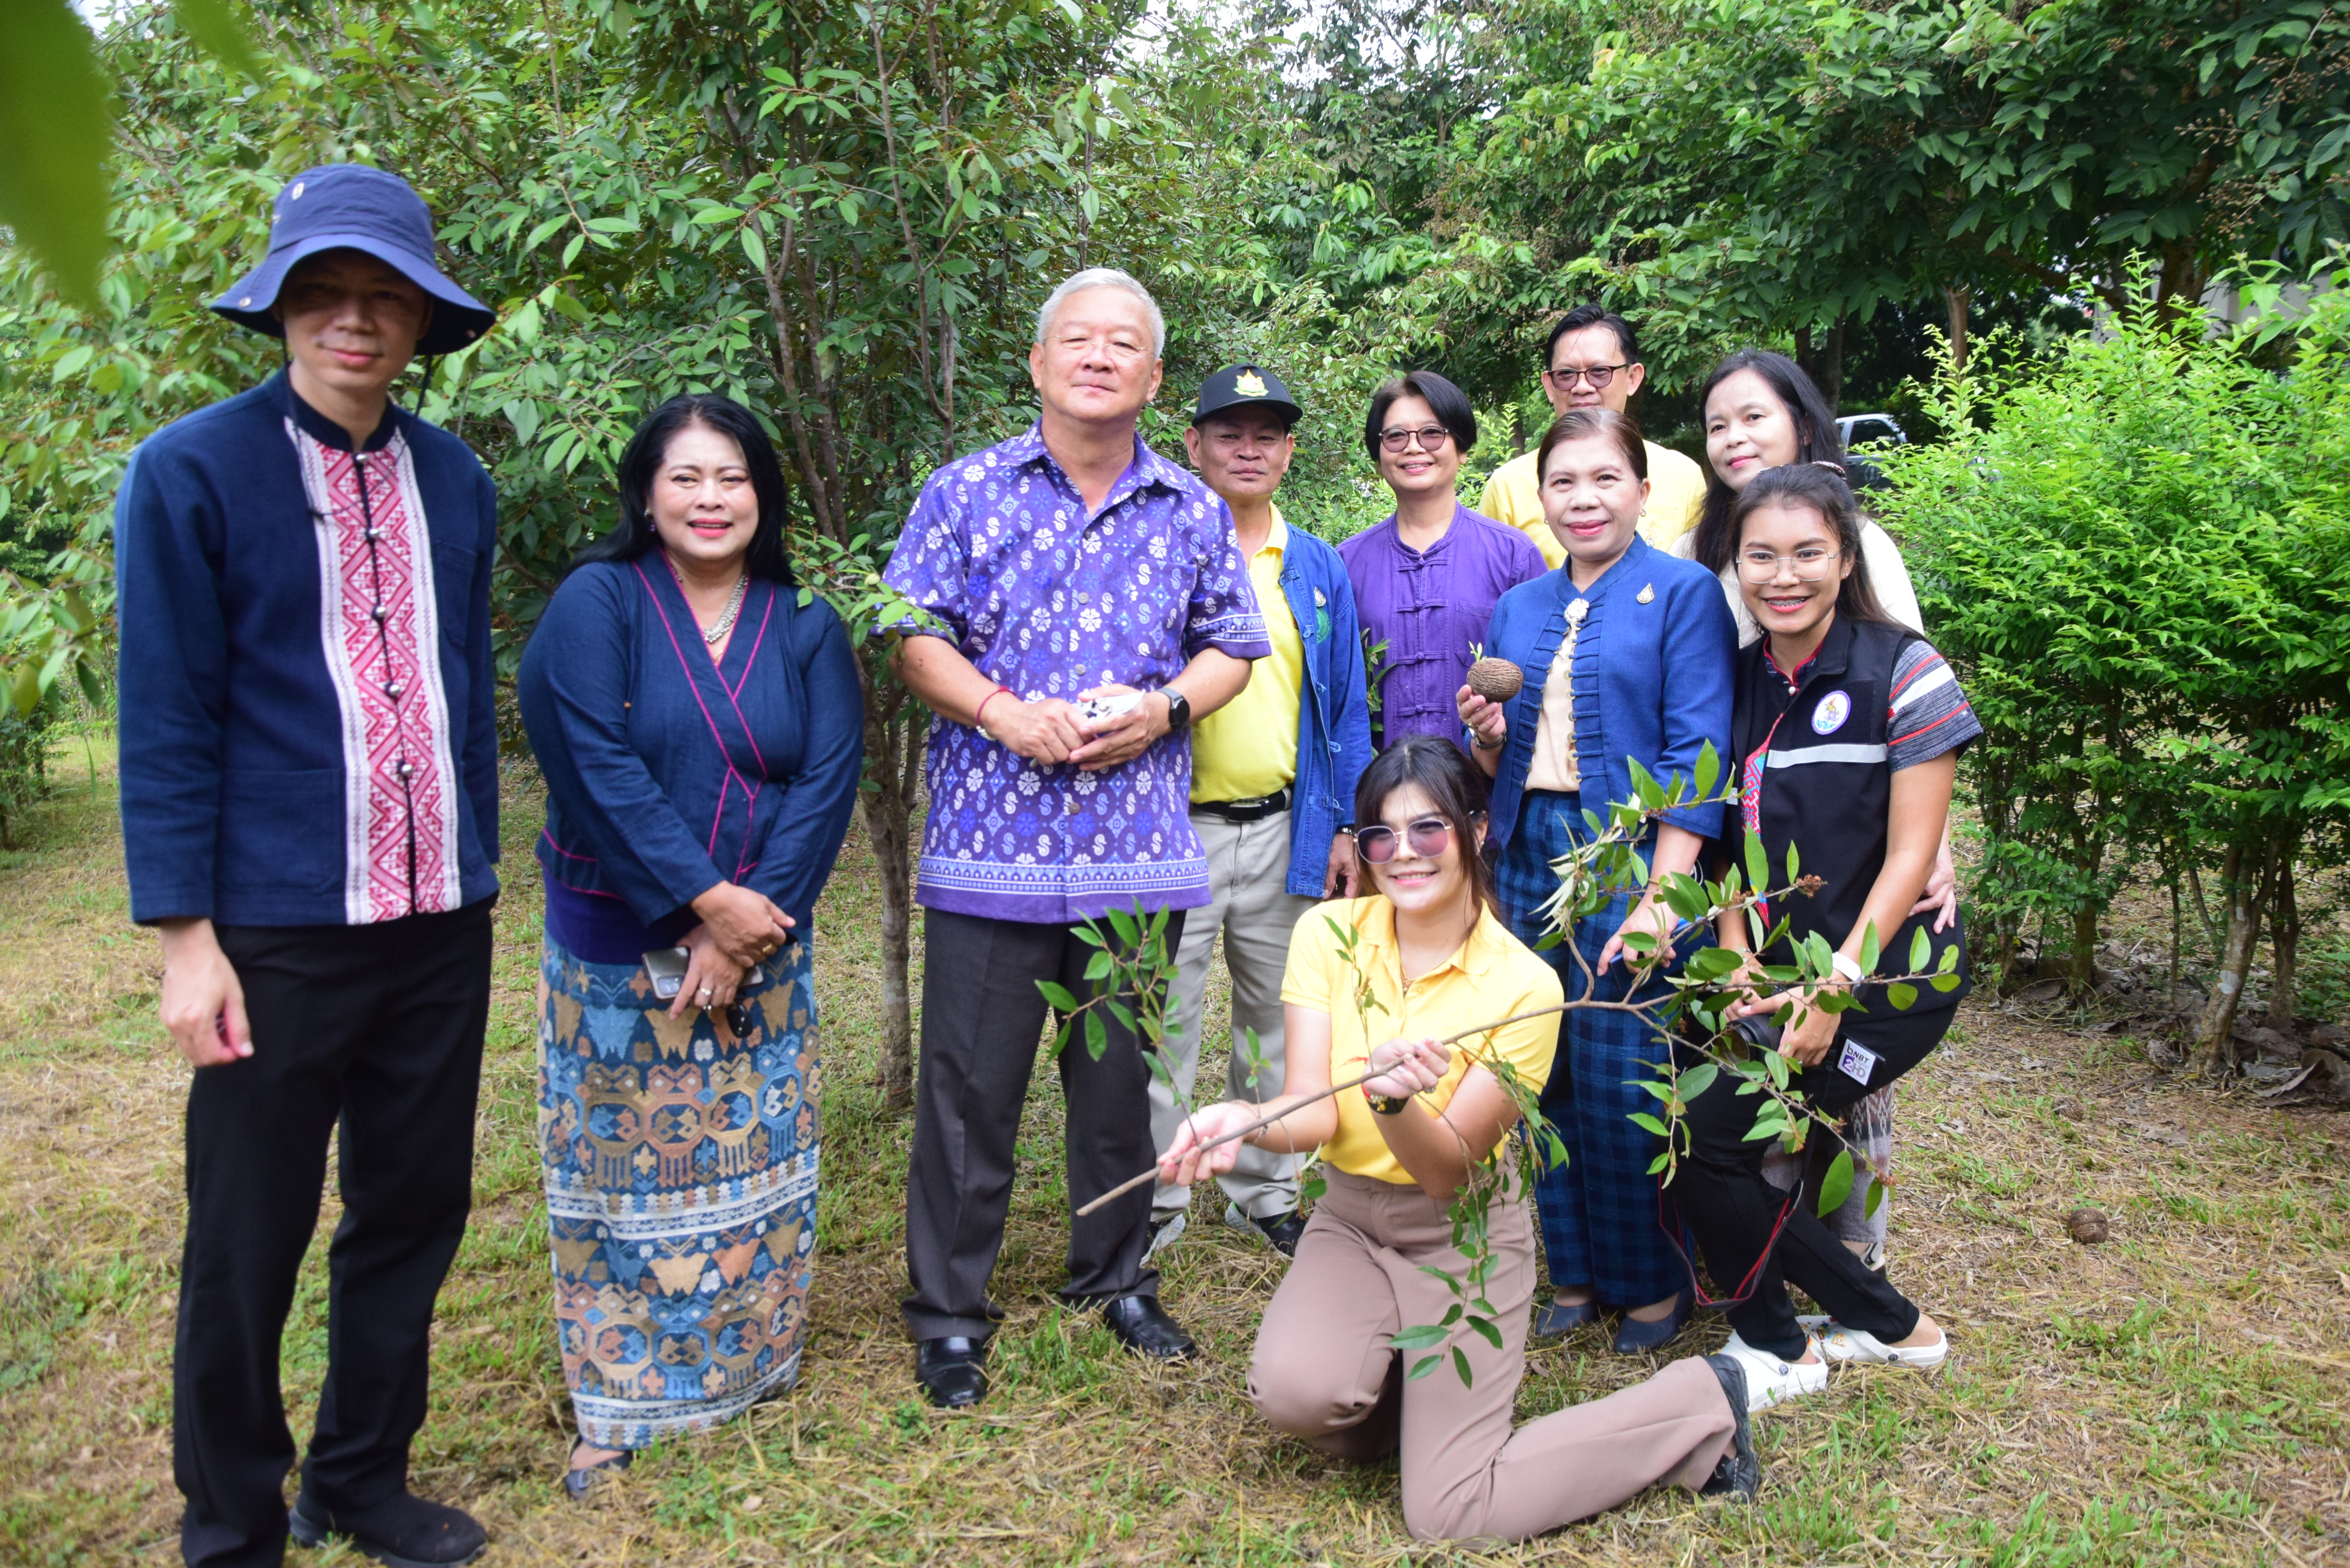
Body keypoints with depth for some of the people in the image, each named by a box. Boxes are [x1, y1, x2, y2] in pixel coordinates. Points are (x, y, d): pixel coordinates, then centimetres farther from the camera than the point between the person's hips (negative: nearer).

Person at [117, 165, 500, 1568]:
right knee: (247, 1247, 8)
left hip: (442, 925, 5)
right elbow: (168, 721, -7)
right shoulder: (191, 473, -5)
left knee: (414, 1215, 15)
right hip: (278, 929, -4)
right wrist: (186, 934, -10)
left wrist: (478, 875, 14)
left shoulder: (456, 482, 8)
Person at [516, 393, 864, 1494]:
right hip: (615, 944, -2)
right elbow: (596, 769, -15)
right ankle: (617, 1405, 19)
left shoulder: (806, 628, 4)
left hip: (760, 945, 3)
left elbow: (828, 782, -4)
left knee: (753, 1161, 10)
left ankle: (752, 1364, 29)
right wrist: (708, 898, -18)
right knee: (619, 1163, 6)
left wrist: (748, 931, -13)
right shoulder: (596, 602, -6)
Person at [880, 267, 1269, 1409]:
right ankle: (948, 1312, 18)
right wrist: (1008, 715, -15)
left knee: (1119, 1076, 14)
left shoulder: (1194, 512, 8)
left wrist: (1162, 708, -8)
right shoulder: (967, 491, 2)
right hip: (991, 836, -2)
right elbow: (913, 635, 0)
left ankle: (1116, 1276, 33)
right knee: (969, 1085, 3)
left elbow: (1232, 648, 12)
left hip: (1140, 849, 2)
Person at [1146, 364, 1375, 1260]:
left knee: (1277, 1023, 14)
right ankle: (1153, 1206, 17)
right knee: (1163, 1025, 2)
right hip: (1175, 826, -3)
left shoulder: (1320, 569, 10)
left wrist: (1348, 825, 6)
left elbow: (1346, 706, 12)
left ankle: (1265, 1194, 29)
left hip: (1288, 830, 4)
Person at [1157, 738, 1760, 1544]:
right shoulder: (1328, 935, -9)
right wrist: (1242, 1120, -36)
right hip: (1348, 1220, 3)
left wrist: (1394, 1100, -40)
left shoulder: (1524, 985, -17)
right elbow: (1312, 1112, -14)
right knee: (1294, 1392, -28)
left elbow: (1448, 1169, -18)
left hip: (1464, 1237, -3)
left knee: (1449, 1518, -8)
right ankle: (1396, 1388, 11)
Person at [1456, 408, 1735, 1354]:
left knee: (1622, 1086, -3)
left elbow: (1695, 753, -9)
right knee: (1546, 1079, 7)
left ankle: (1655, 1282, 18)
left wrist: (1661, 897, -17)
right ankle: (1575, 1271, 24)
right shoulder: (1518, 609, 15)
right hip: (1528, 862, 5)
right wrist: (1487, 736, -5)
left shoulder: (1682, 593, -2)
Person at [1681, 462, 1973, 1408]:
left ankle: (1775, 1344, 12)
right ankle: (1885, 1322, 17)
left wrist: (1835, 985, -17)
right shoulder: (1741, 681, 7)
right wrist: (1739, 966, -3)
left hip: (1884, 979, -6)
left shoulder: (1902, 673, -10)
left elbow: (1910, 853, -12)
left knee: (1706, 1132, -13)